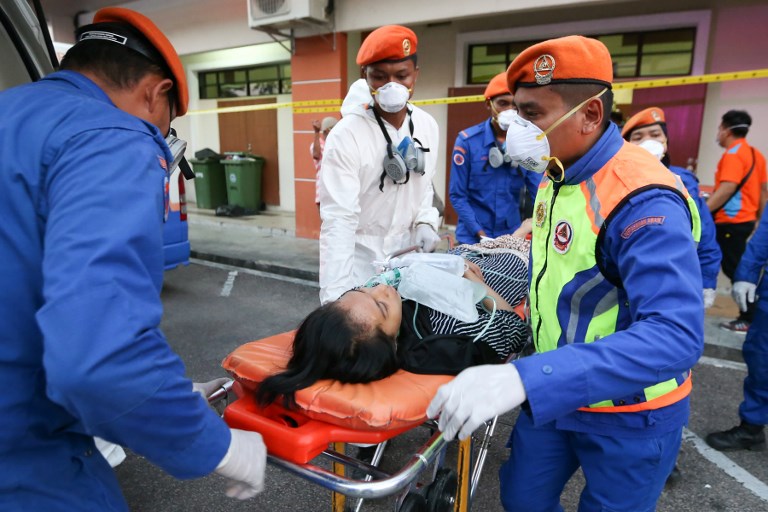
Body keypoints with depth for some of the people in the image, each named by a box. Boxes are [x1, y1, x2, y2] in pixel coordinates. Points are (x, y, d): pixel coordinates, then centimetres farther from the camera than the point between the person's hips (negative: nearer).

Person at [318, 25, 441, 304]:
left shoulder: (428, 126, -2)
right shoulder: (346, 136, -21)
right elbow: (339, 220, -27)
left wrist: (425, 222, -7)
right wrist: (336, 297, -33)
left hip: (407, 255, 6)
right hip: (359, 257, -5)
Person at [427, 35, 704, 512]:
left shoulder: (642, 198, -27)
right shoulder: (556, 176, 1)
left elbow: (676, 334, -37)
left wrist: (524, 379, -46)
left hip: (629, 415, -7)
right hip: (553, 395, 7)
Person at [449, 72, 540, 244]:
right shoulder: (467, 141, -7)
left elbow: (539, 192, -5)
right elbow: (457, 195, -8)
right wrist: (481, 234, -14)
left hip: (513, 237, 2)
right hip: (472, 238, -2)